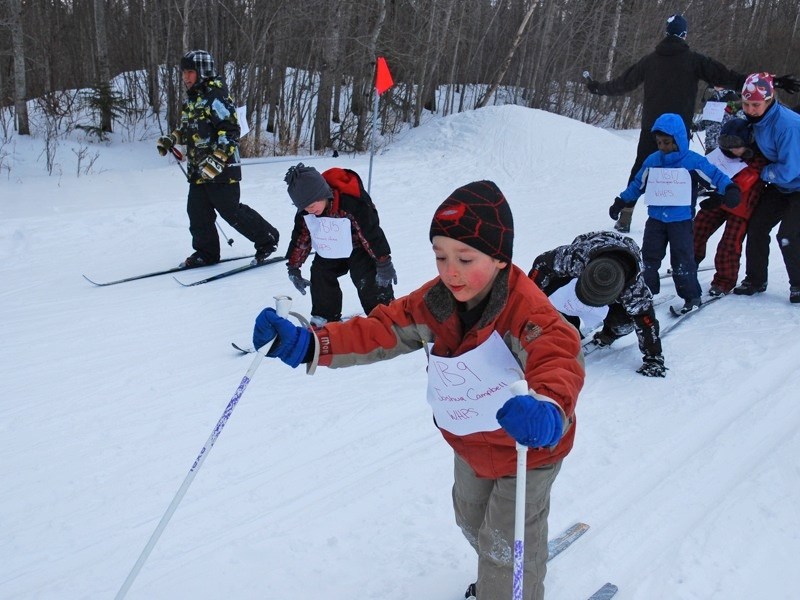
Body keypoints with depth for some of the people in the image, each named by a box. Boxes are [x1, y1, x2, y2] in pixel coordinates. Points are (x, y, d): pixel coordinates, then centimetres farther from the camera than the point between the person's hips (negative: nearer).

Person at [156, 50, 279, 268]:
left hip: (221, 169, -9)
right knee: (197, 211, 7)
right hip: (198, 169, 9)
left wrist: (217, 159, -29)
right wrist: (170, 139, 12)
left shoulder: (216, 97, -13)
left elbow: (230, 131, -21)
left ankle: (267, 238, 13)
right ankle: (206, 252, 20)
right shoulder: (191, 100, 16)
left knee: (232, 212, -3)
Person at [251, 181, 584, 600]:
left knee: (506, 545, 12)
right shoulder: (434, 302, -15)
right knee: (471, 520, 30)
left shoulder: (525, 309, -35)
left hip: (527, 447, -7)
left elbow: (560, 356, -51)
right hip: (470, 445, 8)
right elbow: (380, 332, -17)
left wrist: (547, 409, -74)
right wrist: (307, 344, -30)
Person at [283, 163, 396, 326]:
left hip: (358, 249, -6)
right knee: (320, 281, 7)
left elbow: (371, 232, -28)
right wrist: (293, 267, 4)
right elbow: (301, 237, -1)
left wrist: (384, 263, -23)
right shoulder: (305, 212, -17)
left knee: (371, 284, -14)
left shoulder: (352, 203, -36)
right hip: (329, 252, 6)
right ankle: (325, 318, 24)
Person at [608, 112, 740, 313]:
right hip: (655, 219, 4)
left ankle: (691, 296, 8)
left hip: (681, 220, -4)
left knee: (682, 259, -4)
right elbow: (637, 185, 17)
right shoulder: (652, 161, 8)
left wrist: (730, 190, -21)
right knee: (649, 256, 9)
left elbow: (716, 176, -5)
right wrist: (620, 202, 19)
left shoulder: (694, 161, -6)